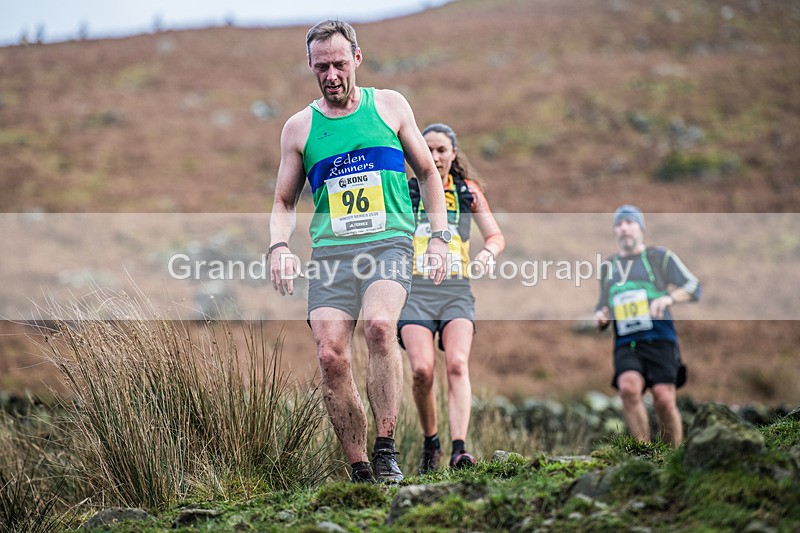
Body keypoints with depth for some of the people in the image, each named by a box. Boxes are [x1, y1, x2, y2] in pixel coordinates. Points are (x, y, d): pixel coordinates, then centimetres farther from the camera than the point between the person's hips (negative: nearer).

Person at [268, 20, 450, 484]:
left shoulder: (390, 106, 12)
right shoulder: (299, 127, 14)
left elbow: (428, 171, 18)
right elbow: (284, 203, 20)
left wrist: (439, 237, 7)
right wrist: (280, 247, 0)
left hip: (389, 242, -2)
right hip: (330, 252, 2)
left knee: (380, 325, -30)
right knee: (331, 356, -14)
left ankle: (386, 451, -23)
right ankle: (360, 471, -1)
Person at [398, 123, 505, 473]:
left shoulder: (469, 191, 12)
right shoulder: (406, 190, 10)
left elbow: (496, 236, 16)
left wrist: (487, 254, -7)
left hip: (456, 290, 1)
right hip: (416, 290, -1)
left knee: (457, 364, -21)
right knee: (422, 369, -17)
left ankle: (459, 449, -27)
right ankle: (430, 444, 5)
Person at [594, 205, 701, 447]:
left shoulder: (660, 257, 11)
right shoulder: (608, 266, 23)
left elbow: (694, 287, 3)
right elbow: (603, 306, 31)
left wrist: (669, 298, -17)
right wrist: (600, 317, 7)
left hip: (659, 339, -2)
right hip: (625, 344, 3)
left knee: (664, 399, -17)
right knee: (628, 387, -26)